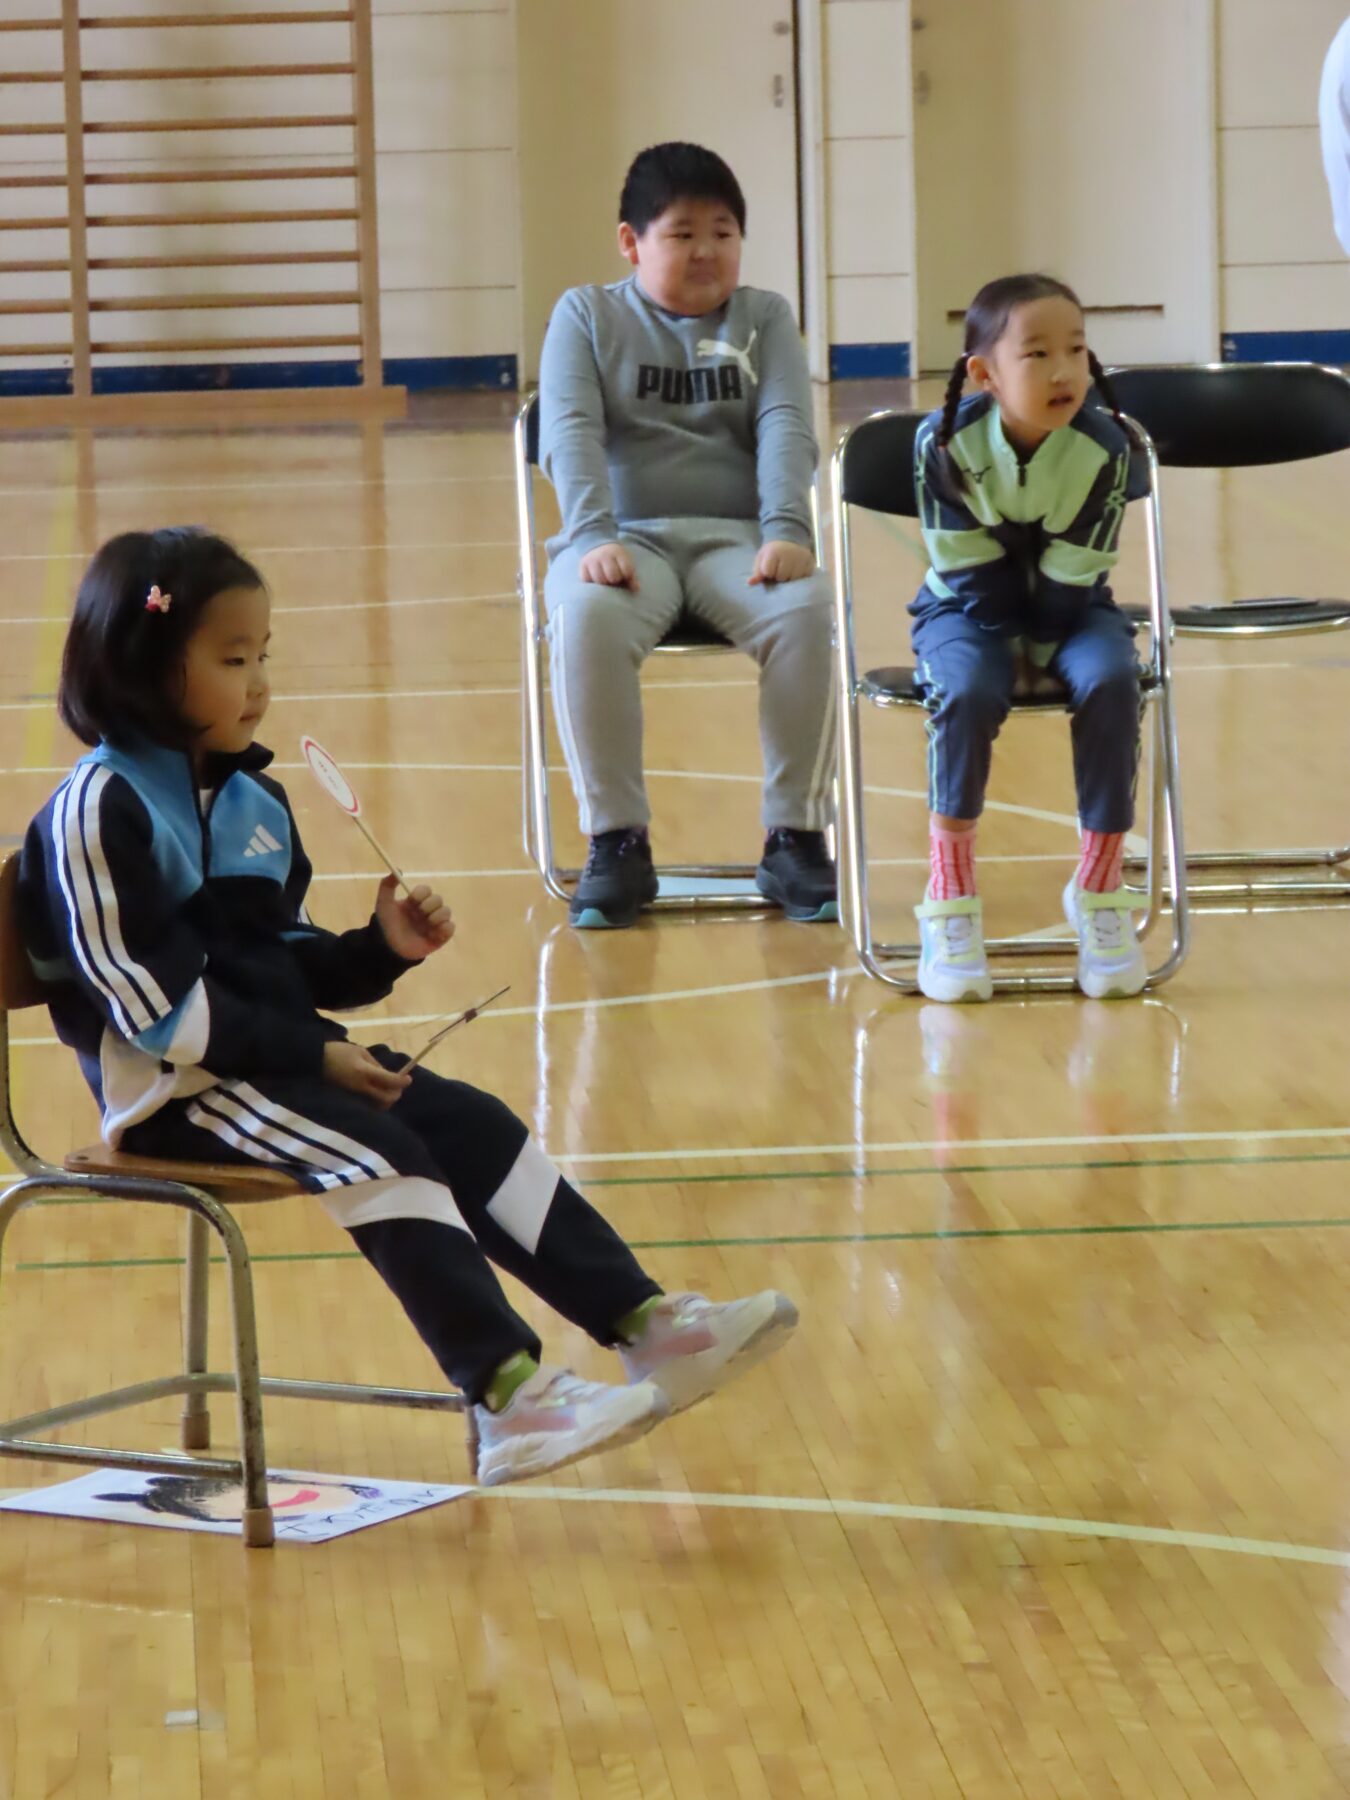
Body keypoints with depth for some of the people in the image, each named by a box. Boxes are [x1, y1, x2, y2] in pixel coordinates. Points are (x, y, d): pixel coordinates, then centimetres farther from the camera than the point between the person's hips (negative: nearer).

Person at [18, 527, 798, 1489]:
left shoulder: (252, 799, 13)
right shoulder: (99, 812, -15)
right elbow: (154, 1005, -19)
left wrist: (378, 950, 0)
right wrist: (311, 1056, -18)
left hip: (279, 1057, 9)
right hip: (174, 1088, -9)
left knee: (475, 1124, -5)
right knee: (379, 1152, -27)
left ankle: (647, 1325, -6)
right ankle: (506, 1400, -33)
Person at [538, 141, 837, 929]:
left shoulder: (765, 317, 16)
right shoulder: (586, 316, 11)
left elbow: (785, 428, 2)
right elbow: (570, 432, -3)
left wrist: (785, 531, -17)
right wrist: (594, 536, -21)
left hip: (735, 536, 1)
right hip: (626, 537, -1)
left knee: (805, 611, -33)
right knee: (586, 618, -37)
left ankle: (795, 836, -19)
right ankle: (617, 843, -23)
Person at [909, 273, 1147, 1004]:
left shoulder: (1104, 445, -17)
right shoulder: (944, 441, -19)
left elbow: (1070, 584, -13)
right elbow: (973, 580, -14)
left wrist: (1034, 643, -17)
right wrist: (1009, 644, -16)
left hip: (1068, 614, 1)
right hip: (970, 612, -1)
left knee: (1109, 679, -31)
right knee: (968, 689, -34)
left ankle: (1099, 889, -15)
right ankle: (949, 902, -22)